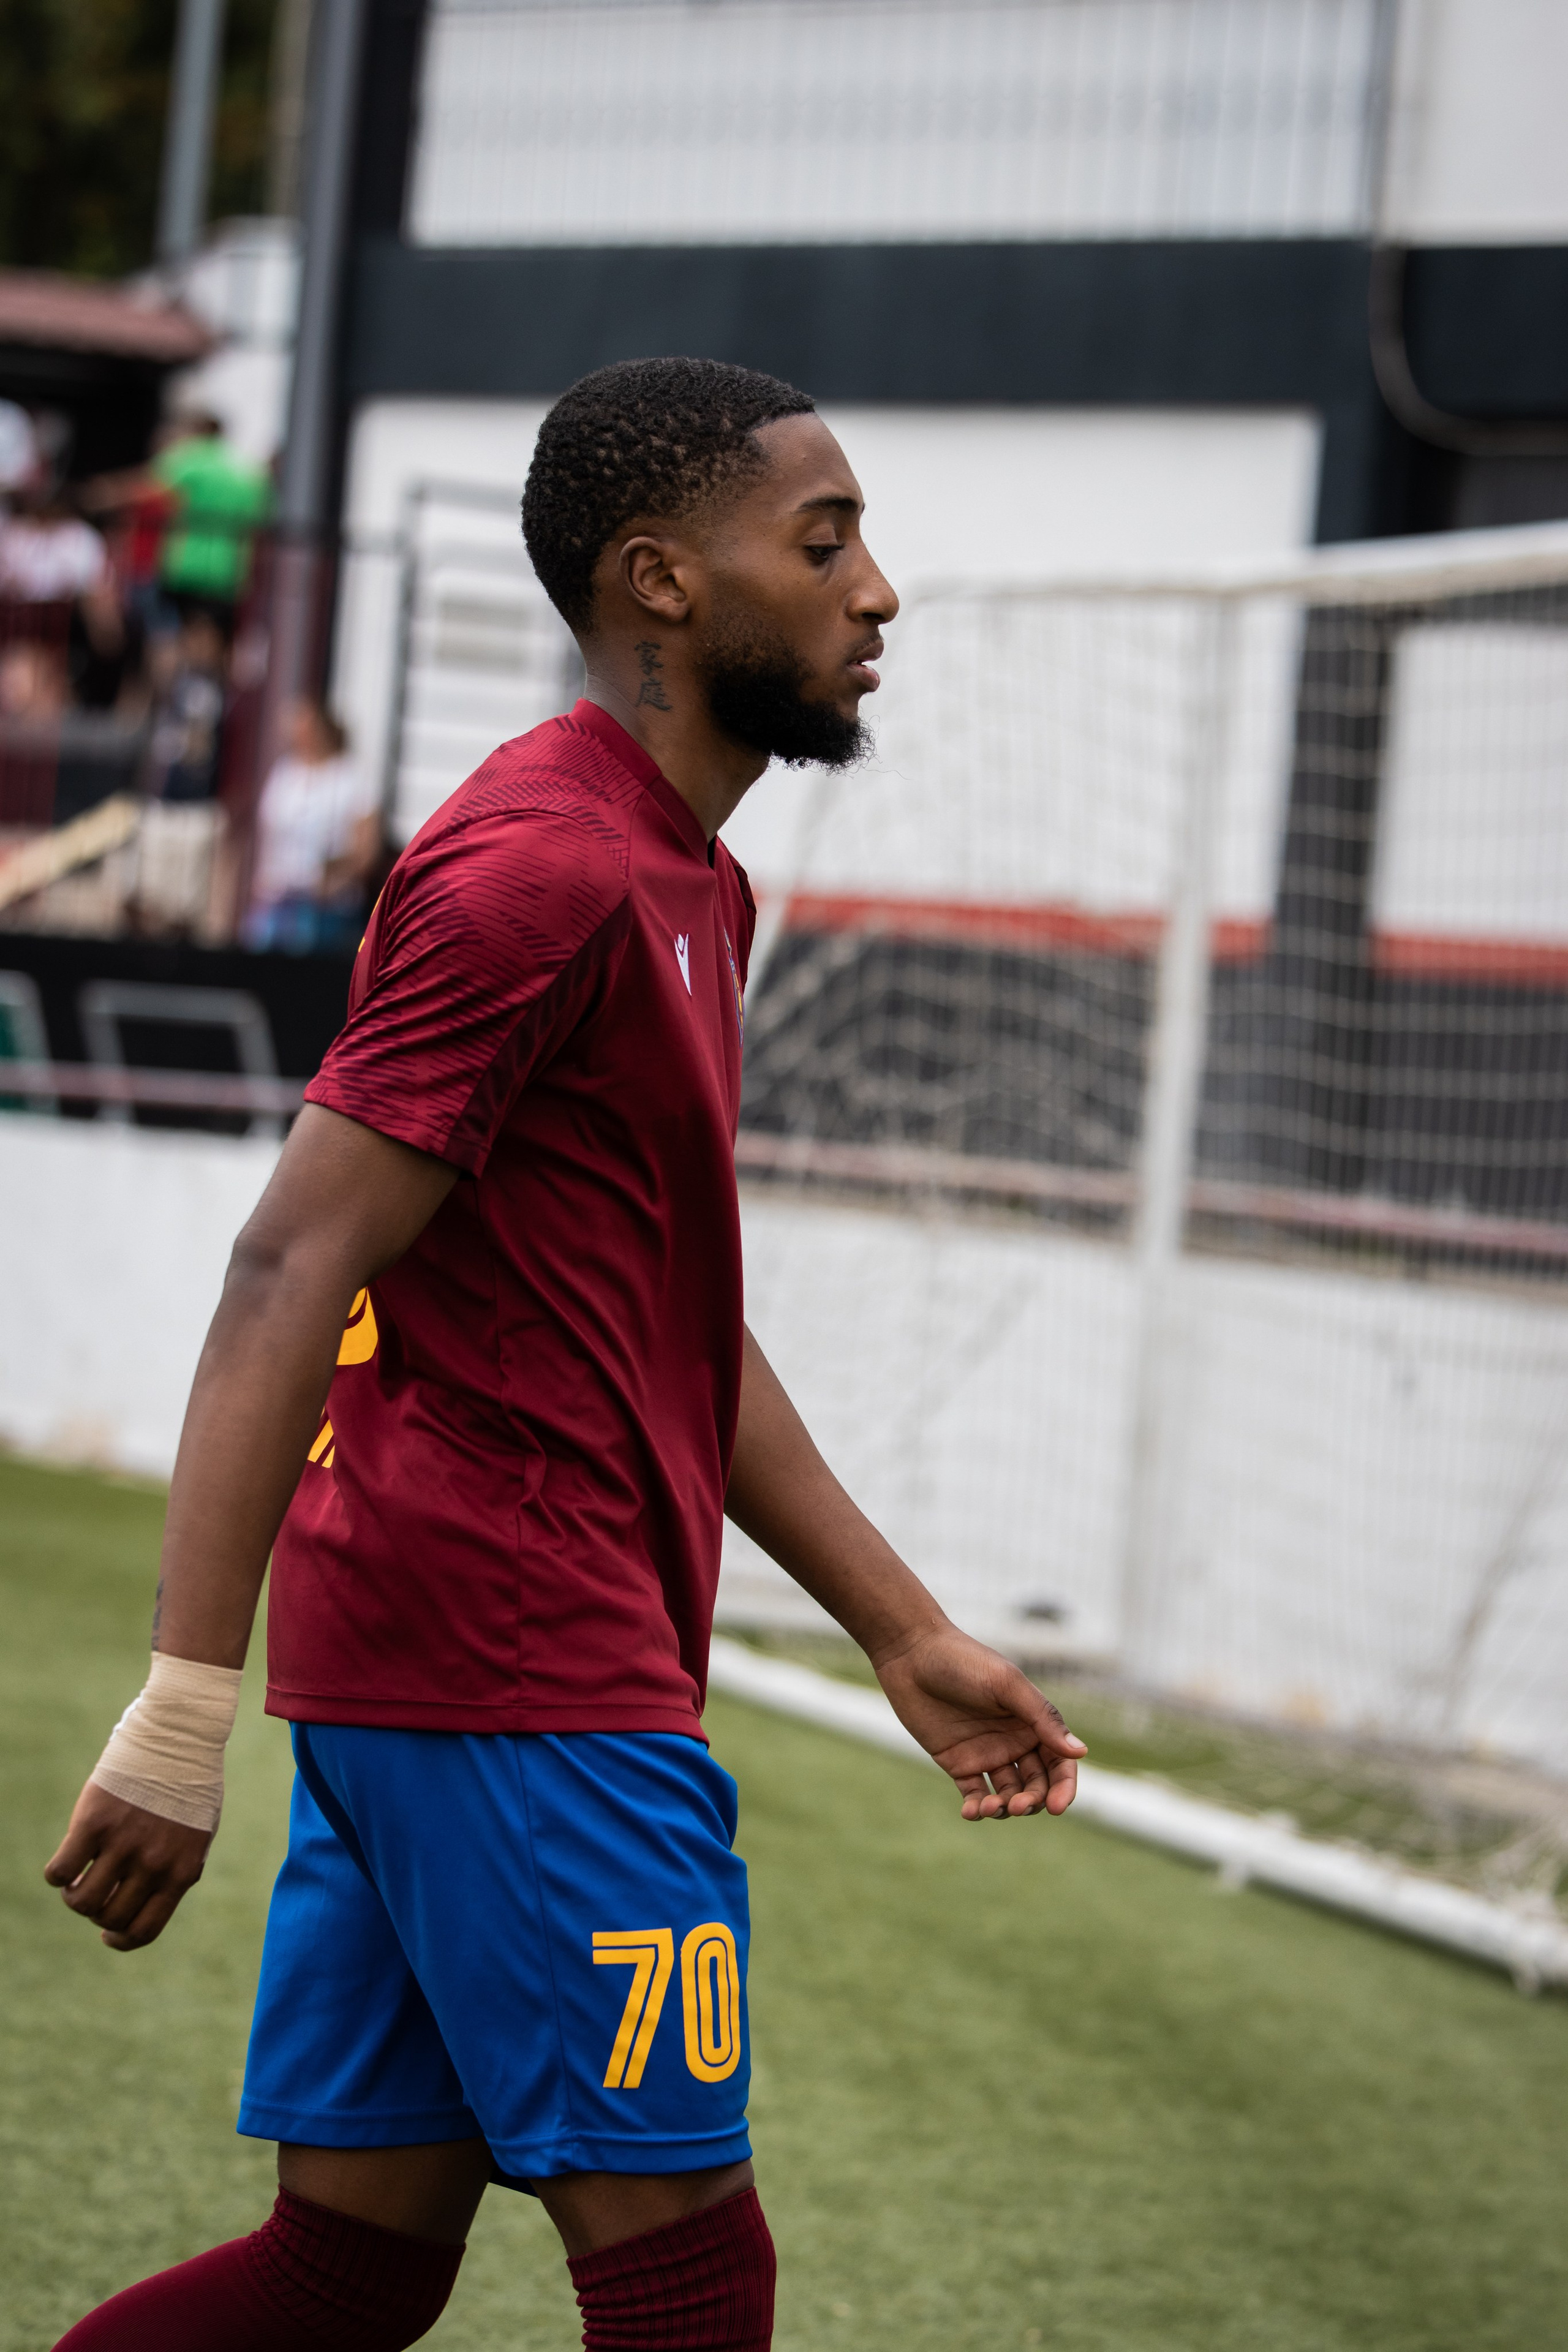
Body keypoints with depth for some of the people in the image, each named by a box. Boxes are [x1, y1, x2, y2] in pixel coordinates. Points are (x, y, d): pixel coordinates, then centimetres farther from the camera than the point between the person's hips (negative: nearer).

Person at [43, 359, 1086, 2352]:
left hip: (412, 1660, 10)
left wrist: (906, 1632, 24)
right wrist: (186, 1706, -27)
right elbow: (292, 1272, -20)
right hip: (524, 1675, -10)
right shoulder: (541, 868, -13)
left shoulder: (691, 889, 19)